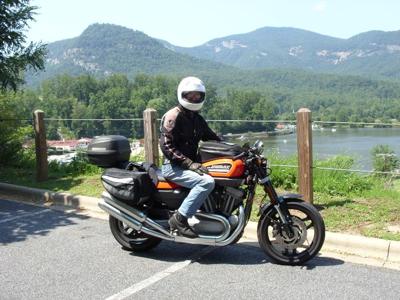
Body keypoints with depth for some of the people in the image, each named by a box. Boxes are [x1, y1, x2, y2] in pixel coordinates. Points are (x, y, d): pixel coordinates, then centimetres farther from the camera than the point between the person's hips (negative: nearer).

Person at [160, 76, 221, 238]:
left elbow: (212, 137, 20)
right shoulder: (173, 116, -10)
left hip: (191, 163, 9)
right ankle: (179, 218, -24)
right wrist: (189, 164, -26)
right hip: (173, 167, -9)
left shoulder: (197, 119, 16)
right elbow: (167, 146, -18)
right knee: (207, 182, -31)